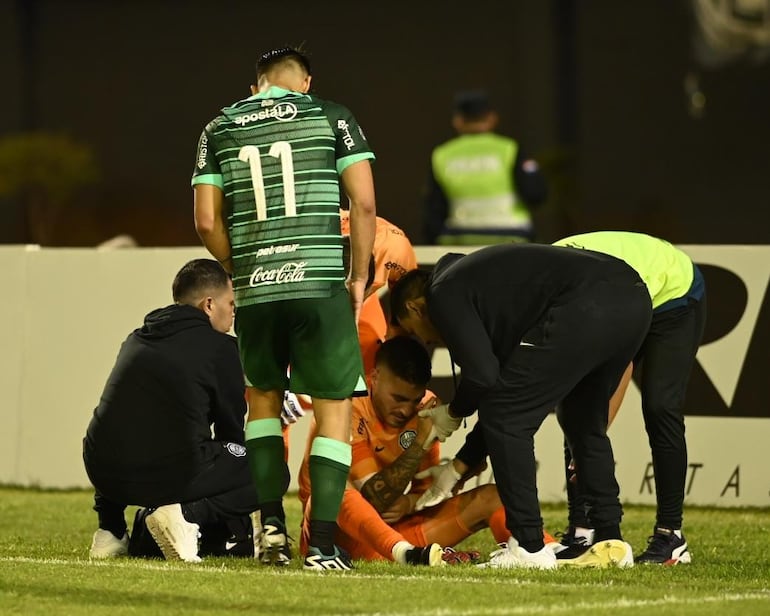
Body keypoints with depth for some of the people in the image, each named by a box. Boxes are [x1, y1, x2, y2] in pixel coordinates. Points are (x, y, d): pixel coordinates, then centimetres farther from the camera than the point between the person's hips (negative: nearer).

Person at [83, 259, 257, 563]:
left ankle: (111, 531, 22)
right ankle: (188, 515, -10)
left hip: (104, 472, 6)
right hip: (170, 476, -6)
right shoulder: (220, 347, 1)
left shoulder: (137, 340, 19)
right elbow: (231, 430, 8)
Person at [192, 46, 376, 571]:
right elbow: (364, 203, -2)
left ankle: (272, 523, 13)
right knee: (334, 409, 5)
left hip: (254, 291, 3)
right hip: (320, 283, -2)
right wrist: (359, 277, 7)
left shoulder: (219, 129, 11)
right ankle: (322, 543, -3)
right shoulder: (330, 117, 6)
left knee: (263, 400, 23)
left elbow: (208, 221, 5)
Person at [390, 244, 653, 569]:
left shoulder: (444, 295, 9)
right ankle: (610, 542, 24)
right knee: (584, 421, 28)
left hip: (585, 309, -10)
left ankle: (529, 547, 4)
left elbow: (483, 375, -3)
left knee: (505, 418, 3)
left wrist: (452, 413, 19)